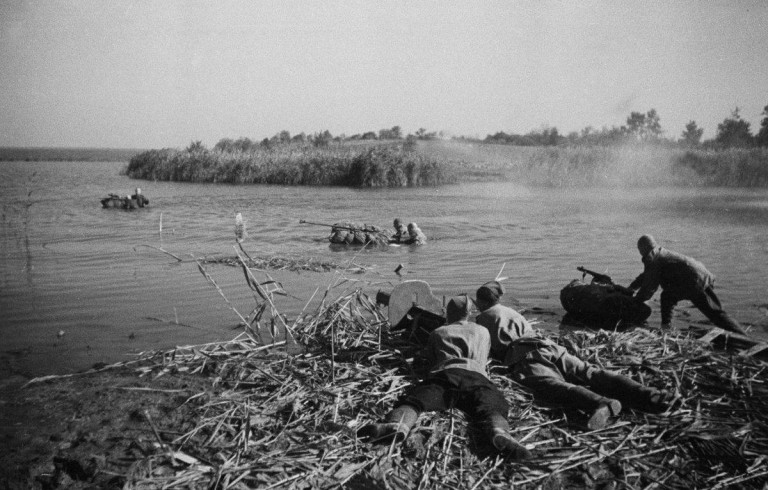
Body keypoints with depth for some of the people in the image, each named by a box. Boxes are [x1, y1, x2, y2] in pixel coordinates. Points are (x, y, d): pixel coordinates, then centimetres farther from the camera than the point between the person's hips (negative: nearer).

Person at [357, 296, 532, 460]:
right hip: (476, 375, 1)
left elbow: (427, 360, 40)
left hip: (444, 373, -1)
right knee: (491, 407, -23)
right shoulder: (483, 332, 37)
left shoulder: (437, 333, 33)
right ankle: (501, 435, -61)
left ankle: (397, 424, -57)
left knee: (413, 400, -20)